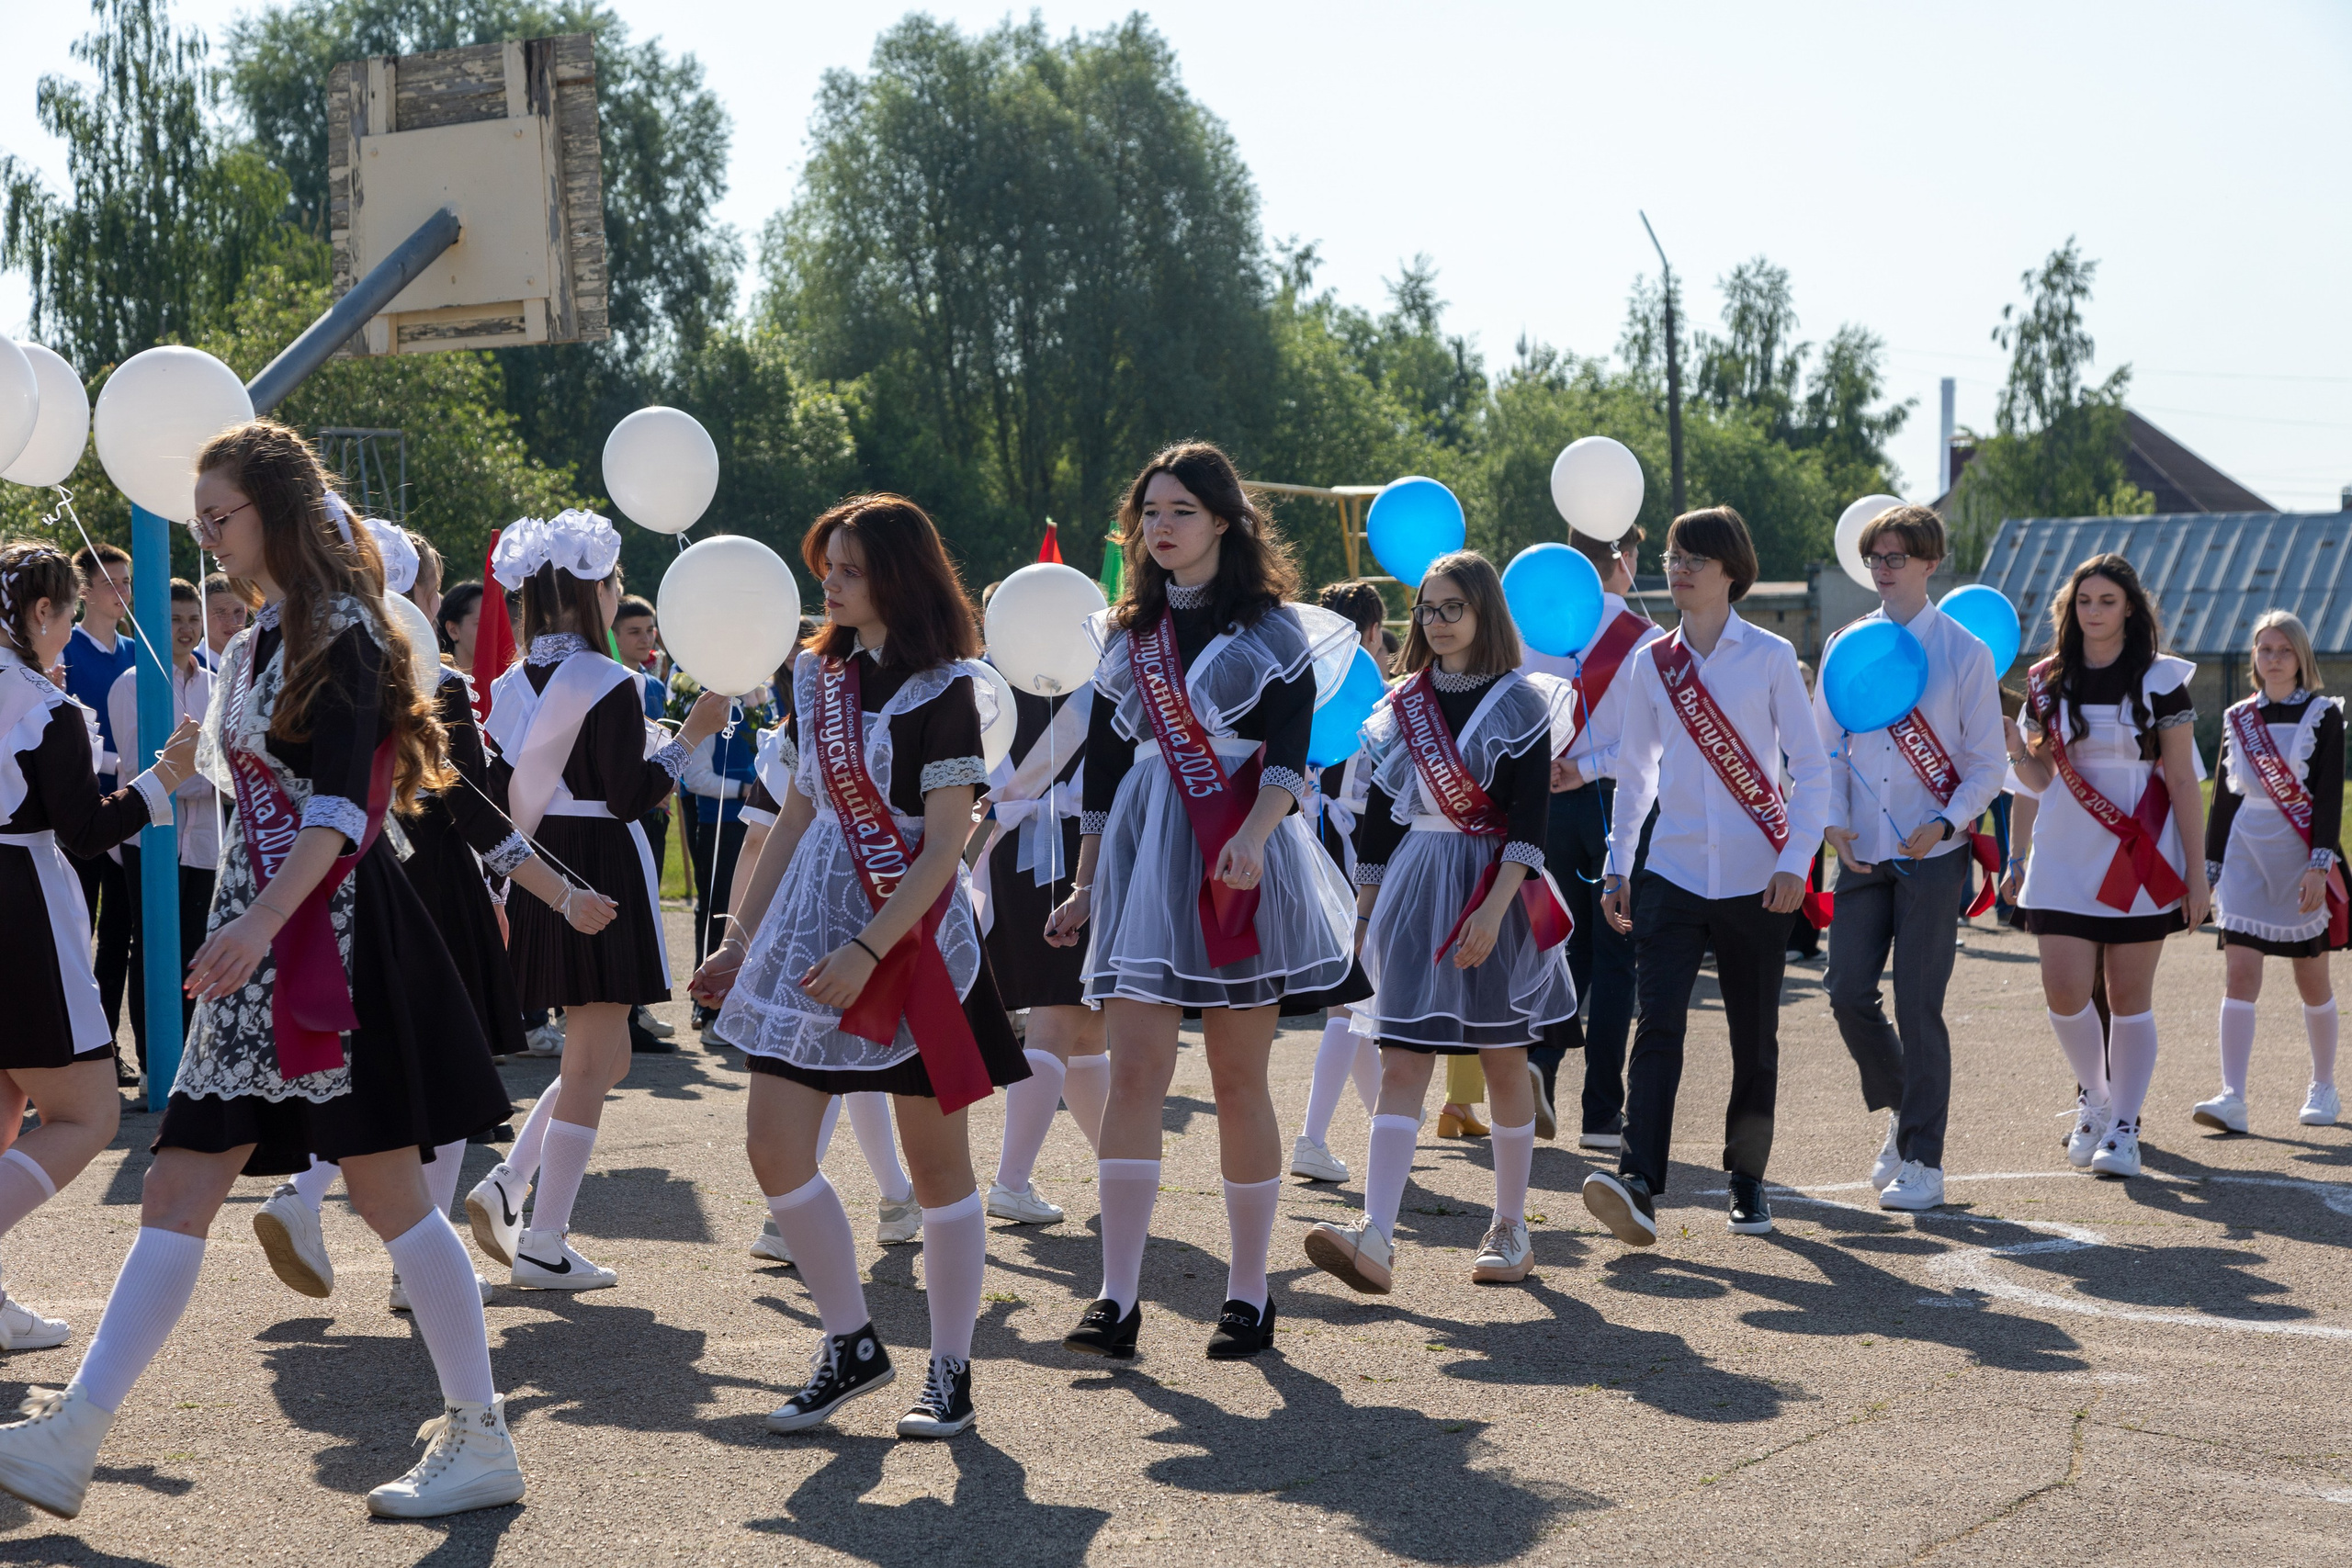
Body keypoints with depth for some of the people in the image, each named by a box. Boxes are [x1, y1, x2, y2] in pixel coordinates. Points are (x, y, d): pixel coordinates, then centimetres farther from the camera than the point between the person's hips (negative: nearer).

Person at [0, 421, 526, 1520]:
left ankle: (481, 1441, 8)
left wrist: (265, 918, -31)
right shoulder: (262, 640, 17)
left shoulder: (339, 632, -10)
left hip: (329, 932, -9)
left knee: (387, 1193, -3)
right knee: (178, 1193, 4)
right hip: (260, 944, 9)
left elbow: (341, 805, -21)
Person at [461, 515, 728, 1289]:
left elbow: (501, 799, 10)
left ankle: (506, 1183, 7)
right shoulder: (607, 683, -14)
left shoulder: (511, 683, 8)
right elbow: (630, 796, -15)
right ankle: (544, 1245, 2)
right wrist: (690, 735, -8)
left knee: (605, 1056, 19)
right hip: (599, 872, -8)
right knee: (590, 1064, 0)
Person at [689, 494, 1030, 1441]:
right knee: (773, 1146, -1)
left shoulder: (943, 690, -9)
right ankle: (851, 1344, 14)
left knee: (936, 1162, 3)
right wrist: (741, 939, 14)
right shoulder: (822, 677, 11)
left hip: (915, 936, -6)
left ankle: (950, 1370, 15)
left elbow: (944, 846, -13)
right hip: (813, 921, 6)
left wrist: (866, 952, -21)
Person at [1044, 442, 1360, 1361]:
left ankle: (1248, 1295, 12)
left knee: (1238, 1081, 2)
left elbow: (1289, 746, -11)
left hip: (1237, 858, -3)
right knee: (1134, 1071, -7)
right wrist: (1085, 882, 14)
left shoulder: (1271, 628, 1)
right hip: (1144, 858, 3)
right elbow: (1103, 765, 16)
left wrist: (1254, 833, -28)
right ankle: (1118, 1298, -7)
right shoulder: (1129, 633, 14)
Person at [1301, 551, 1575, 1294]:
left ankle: (1510, 1229, 20)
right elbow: (1379, 813, 13)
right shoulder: (1402, 704, 11)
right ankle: (1376, 1239, -16)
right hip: (1414, 891, 3)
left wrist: (1494, 908, -21)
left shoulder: (1519, 700, -3)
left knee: (1503, 1062, 7)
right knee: (1401, 1064, -6)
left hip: (1492, 892, -3)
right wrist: (1364, 909, 9)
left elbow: (1530, 818, -11)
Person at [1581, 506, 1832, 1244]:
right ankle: (1638, 1184, -21)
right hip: (1672, 872, 1)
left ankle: (1747, 1180, 22)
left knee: (1754, 1036, 7)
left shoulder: (1770, 656, 0)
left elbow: (1812, 768, 0)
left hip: (1755, 879, -1)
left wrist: (1794, 862, -9)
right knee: (1659, 1025, -13)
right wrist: (1617, 868, 11)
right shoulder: (1652, 664, 7)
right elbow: (1633, 774, 15)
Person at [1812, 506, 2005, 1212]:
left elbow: (1989, 762, 0)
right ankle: (1901, 1109, 25)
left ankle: (1923, 1162, 4)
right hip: (1862, 854, 3)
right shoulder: (1845, 645, 8)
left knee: (1918, 1005, -5)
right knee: (1848, 994, -1)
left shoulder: (1964, 650, -1)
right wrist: (1834, 822, -4)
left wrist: (1945, 823, -16)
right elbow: (1827, 746, 12)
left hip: (1933, 853, -3)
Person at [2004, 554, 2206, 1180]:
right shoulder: (2047, 682, 6)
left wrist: (2196, 870, -3)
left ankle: (2124, 1127, 12)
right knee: (2064, 993, -6)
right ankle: (2094, 1096, 21)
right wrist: (2012, 743, -8)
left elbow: (2182, 782, 0)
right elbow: (2040, 780, 10)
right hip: (2065, 858, 2)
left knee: (2129, 997, 1)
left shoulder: (2161, 680, -1)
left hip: (2140, 859, -2)